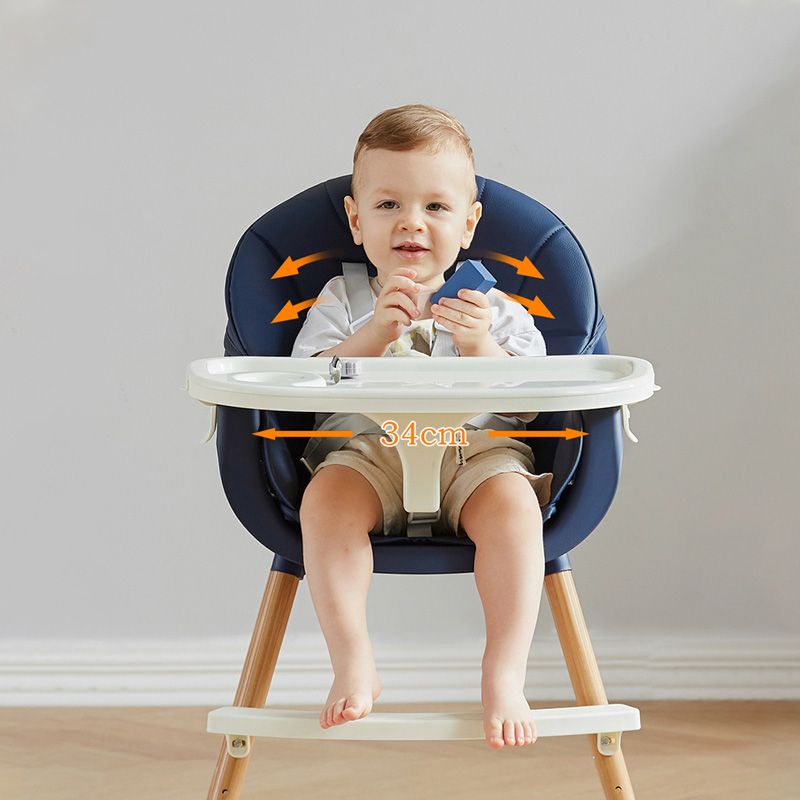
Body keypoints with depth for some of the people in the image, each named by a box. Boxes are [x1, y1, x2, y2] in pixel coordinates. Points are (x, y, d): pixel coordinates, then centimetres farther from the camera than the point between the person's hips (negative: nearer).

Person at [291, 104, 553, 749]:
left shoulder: (494, 307, 13)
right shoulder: (341, 302, 14)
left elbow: (528, 404, 2)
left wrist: (481, 347, -15)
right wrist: (376, 333, -16)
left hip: (480, 450, 0)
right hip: (370, 450, 0)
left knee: (513, 505, -33)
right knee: (325, 497, -32)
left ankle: (504, 676, -30)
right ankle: (354, 665, -28)